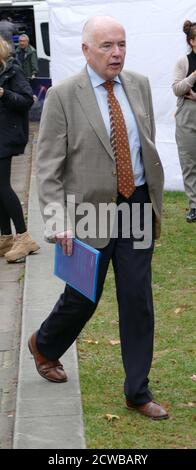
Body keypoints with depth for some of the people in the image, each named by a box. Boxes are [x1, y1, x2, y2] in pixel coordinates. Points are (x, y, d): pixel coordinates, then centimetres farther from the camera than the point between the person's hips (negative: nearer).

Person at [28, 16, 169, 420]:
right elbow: (48, 167, -12)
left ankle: (138, 392, 17)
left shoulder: (139, 85, 4)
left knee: (138, 300, 5)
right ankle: (44, 344, 41)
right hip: (91, 209, -4)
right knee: (83, 297, 9)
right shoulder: (62, 97, -11)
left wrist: (154, 200, 12)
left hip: (137, 205, 4)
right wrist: (58, 223, -19)